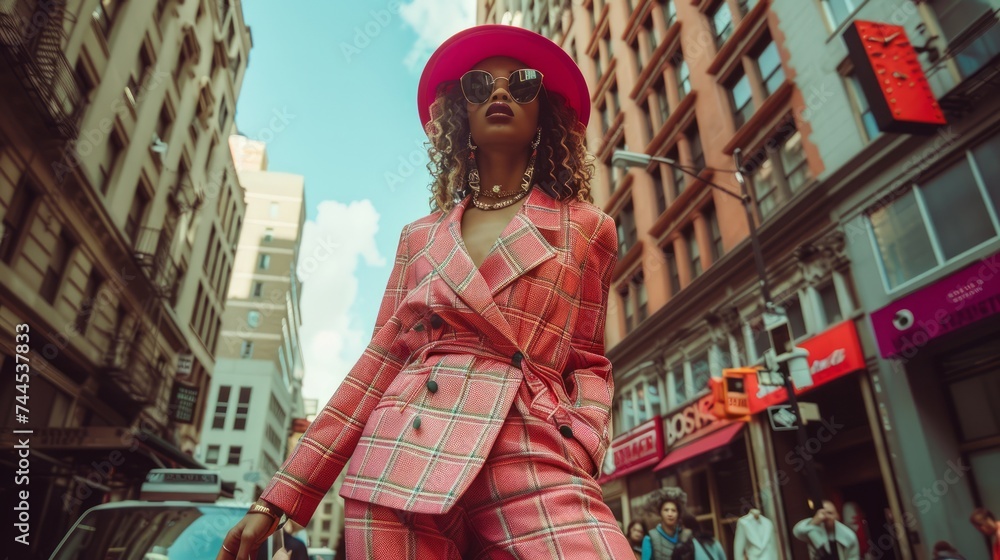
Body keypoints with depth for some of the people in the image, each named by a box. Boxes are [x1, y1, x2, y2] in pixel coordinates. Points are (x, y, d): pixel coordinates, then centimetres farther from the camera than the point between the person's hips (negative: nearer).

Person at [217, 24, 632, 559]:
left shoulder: (586, 228, 11)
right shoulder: (420, 238, 14)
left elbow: (588, 362, 14)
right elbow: (381, 361, 12)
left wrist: (583, 448, -7)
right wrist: (280, 496, 9)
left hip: (533, 469, -1)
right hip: (402, 463, 2)